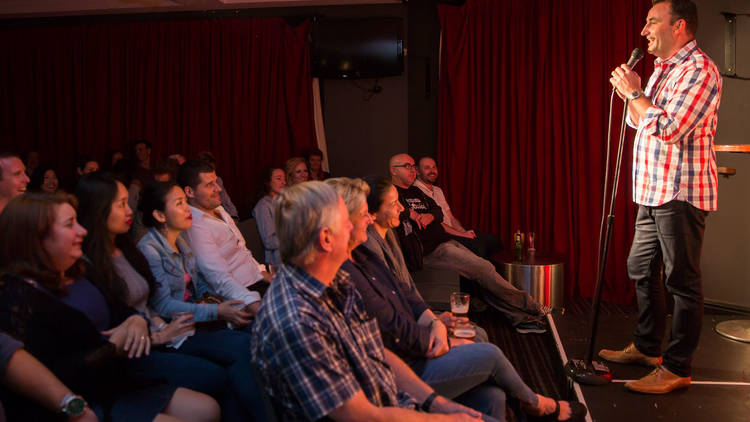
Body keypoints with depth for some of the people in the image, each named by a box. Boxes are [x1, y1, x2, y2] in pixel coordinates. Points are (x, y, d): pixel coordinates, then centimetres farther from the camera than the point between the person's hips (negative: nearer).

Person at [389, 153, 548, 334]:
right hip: (429, 251, -9)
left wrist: (429, 216, -1)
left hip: (446, 242, 9)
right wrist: (409, 213, -17)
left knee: (483, 269, -4)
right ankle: (532, 308, -3)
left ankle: (521, 318, -4)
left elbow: (439, 212, 22)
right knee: (483, 268, -14)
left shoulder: (416, 192, 24)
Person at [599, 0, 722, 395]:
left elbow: (667, 128, -23)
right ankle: (647, 346, 31)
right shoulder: (661, 69, 18)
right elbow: (640, 122, 25)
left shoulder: (699, 70, -12)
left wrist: (635, 92, -11)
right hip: (653, 192, 10)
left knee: (682, 281, -2)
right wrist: (628, 92, 8)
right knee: (641, 270, 17)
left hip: (681, 192, -10)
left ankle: (676, 368, 6)